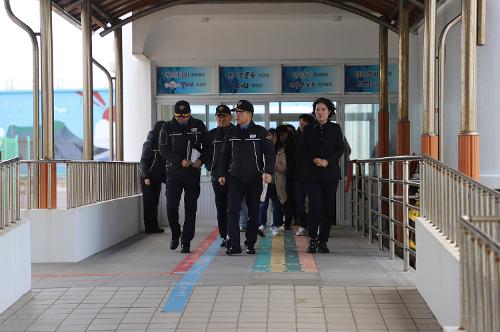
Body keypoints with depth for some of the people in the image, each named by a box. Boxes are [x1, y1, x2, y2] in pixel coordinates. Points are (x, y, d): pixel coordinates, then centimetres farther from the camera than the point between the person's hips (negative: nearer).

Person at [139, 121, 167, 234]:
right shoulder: (149, 143, -9)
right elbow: (143, 161, -11)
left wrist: (165, 177, 10)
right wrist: (146, 177, -16)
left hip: (157, 178, 6)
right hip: (148, 178, -6)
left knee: (155, 203, 8)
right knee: (149, 202, -2)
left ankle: (154, 226, 13)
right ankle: (149, 227, 2)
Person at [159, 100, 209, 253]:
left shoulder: (199, 126, 3)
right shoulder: (167, 127, 0)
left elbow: (207, 146, 9)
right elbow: (163, 150, -5)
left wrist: (201, 160, -9)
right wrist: (180, 161, -17)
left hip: (193, 173, 1)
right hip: (174, 173, 0)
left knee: (191, 209, 1)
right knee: (171, 207, -6)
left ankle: (186, 242, 9)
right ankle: (175, 235, 19)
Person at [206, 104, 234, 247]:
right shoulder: (212, 134, 11)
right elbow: (206, 152, 18)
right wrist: (210, 166, 7)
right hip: (217, 176, 4)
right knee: (221, 208, 7)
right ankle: (224, 236, 14)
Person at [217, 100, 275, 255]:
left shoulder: (260, 132, 1)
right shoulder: (231, 133, 11)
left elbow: (270, 153, -1)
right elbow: (225, 155, 15)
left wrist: (268, 171, -13)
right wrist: (222, 173, 9)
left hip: (254, 179, -2)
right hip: (235, 178, 2)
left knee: (253, 212, 4)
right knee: (233, 210, -9)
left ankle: (250, 244, 14)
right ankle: (234, 244, -9)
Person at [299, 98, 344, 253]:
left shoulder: (335, 129, 8)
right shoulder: (308, 130, 8)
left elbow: (340, 149, 2)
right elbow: (302, 150, 4)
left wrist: (328, 161, -13)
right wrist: (314, 160, -14)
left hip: (330, 173, 1)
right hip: (312, 174, -1)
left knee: (328, 208, 2)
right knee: (315, 205, -12)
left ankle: (323, 241, 10)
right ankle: (313, 240, -2)